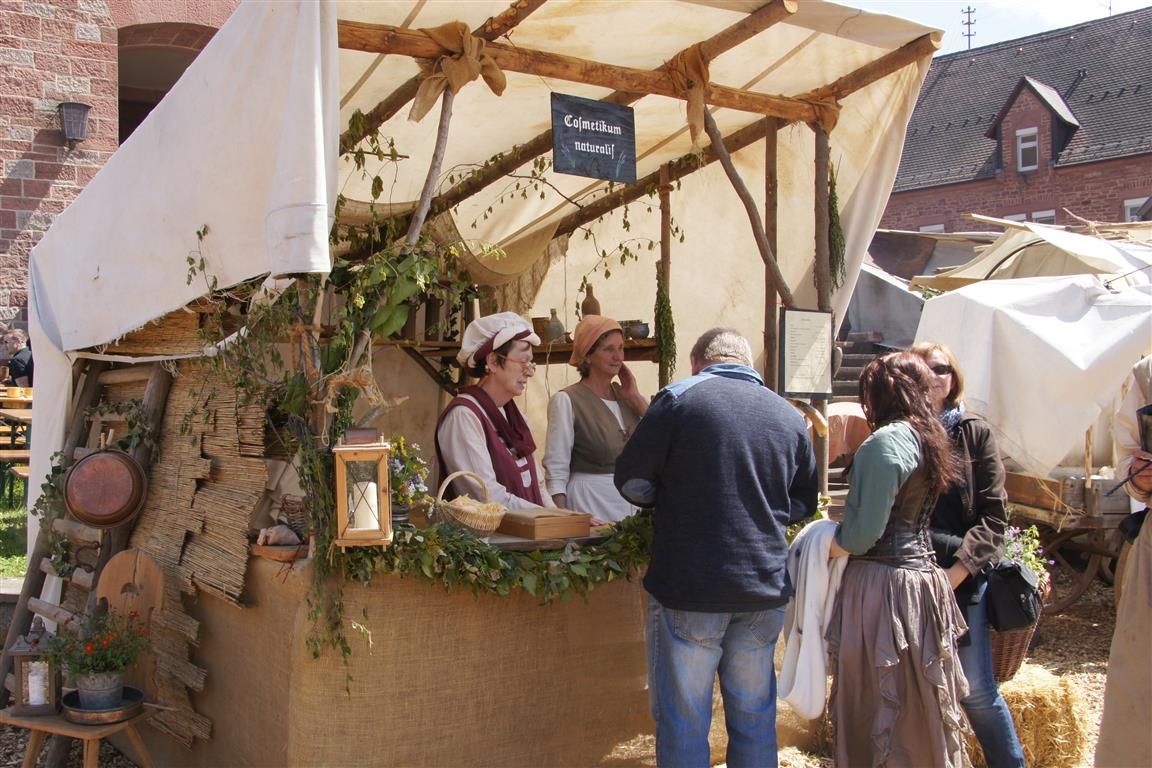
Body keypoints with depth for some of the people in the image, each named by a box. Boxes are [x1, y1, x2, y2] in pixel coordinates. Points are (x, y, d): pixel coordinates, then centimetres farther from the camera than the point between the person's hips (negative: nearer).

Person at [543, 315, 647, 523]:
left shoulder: (625, 397, 10)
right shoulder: (566, 401, -7)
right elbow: (556, 472, -9)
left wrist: (635, 396, -1)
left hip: (633, 504, 5)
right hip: (590, 503, -5)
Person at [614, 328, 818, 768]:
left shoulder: (681, 397, -7)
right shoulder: (790, 416, 7)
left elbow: (632, 481, -4)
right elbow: (804, 503, 17)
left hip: (689, 587, -4)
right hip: (765, 590, 5)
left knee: (682, 719, 6)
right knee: (755, 716, 17)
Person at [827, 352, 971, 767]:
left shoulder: (886, 442, -17)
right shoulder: (928, 437, 11)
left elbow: (865, 532, -19)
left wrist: (832, 544, -2)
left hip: (883, 580, -9)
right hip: (922, 571, 9)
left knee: (874, 705, 1)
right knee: (921, 706, 17)